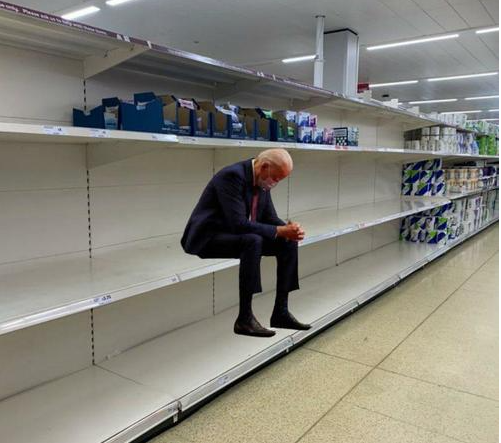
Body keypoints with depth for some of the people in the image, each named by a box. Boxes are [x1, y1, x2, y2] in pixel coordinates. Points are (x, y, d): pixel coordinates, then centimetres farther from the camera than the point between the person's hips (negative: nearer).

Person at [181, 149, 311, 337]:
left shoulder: (262, 181, 4)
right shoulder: (232, 175, -24)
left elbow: (270, 218, 8)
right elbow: (239, 223, -30)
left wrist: (290, 229, -13)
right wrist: (280, 231, -27)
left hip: (237, 234, 9)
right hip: (208, 237, -9)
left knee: (288, 242, -5)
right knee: (253, 241, -35)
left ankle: (281, 312, -1)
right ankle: (244, 318, -27)